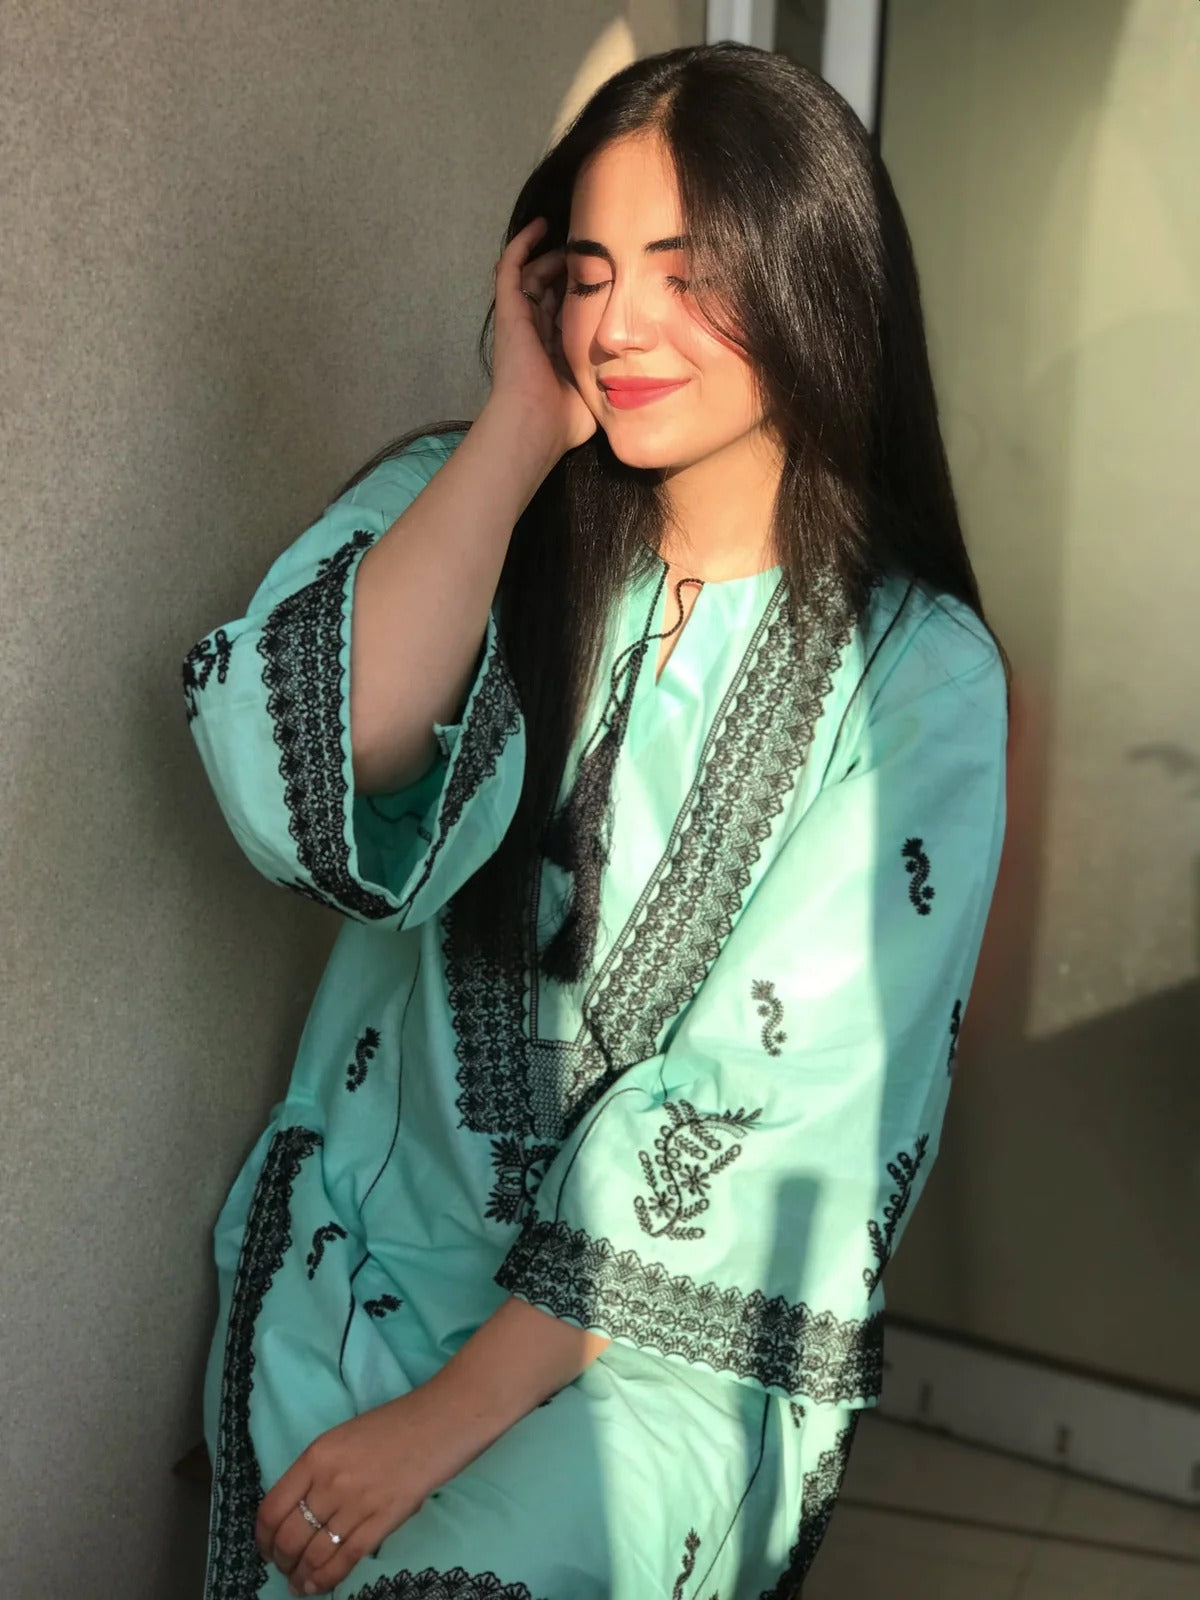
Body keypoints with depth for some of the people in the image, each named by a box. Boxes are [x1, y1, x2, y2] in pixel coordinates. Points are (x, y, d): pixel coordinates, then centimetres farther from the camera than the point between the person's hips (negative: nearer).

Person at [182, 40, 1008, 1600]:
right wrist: (523, 427, -14)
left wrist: (454, 1411, -14)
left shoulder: (920, 677, -7)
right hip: (362, 1249, 3)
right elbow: (304, 794, -19)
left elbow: (767, 1105, -12)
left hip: (663, 1324, -2)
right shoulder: (462, 517, 1)